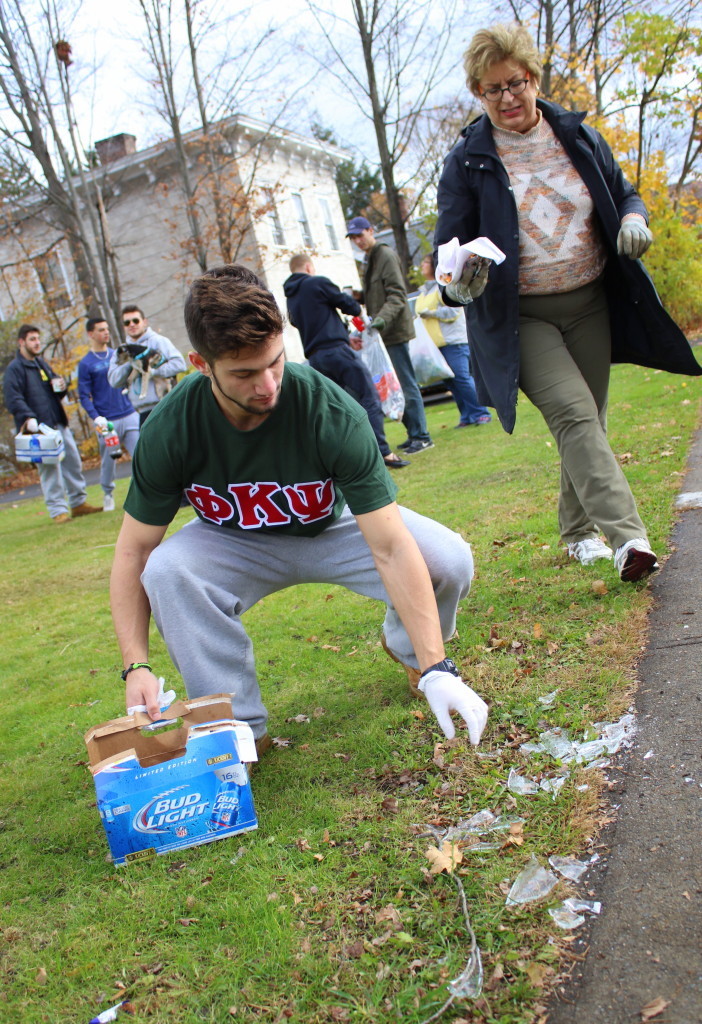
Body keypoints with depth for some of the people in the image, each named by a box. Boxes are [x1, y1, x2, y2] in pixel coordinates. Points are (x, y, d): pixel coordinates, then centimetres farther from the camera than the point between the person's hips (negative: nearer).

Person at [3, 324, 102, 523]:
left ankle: (78, 503, 21)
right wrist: (28, 418, -29)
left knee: (73, 462, 10)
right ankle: (58, 510, -2)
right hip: (39, 428, -8)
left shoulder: (42, 364, 19)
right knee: (50, 469, -7)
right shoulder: (14, 369, -6)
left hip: (59, 424, 8)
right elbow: (13, 400, -15)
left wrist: (61, 386, 5)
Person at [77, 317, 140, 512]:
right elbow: (84, 396, -3)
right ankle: (108, 495, 23)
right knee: (108, 461, 6)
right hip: (107, 421, -3)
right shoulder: (86, 364, -1)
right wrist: (96, 417, -17)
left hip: (129, 415, 3)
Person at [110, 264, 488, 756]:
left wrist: (437, 671, -38)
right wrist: (136, 665, -28)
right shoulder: (168, 431, -27)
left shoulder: (334, 414, -33)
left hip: (335, 529, -1)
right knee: (164, 571, -31)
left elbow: (392, 549, -34)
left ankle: (408, 650, 11)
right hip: (238, 543, 1)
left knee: (449, 560, -26)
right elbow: (132, 553, -17)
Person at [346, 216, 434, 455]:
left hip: (395, 330, -9)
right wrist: (358, 296, 7)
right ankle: (413, 433, 17)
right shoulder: (370, 258, 18)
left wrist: (382, 318, -31)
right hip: (384, 332, 9)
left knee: (406, 384, -7)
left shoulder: (386, 255, -10)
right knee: (395, 385, 11)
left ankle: (421, 436, -2)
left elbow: (397, 294, -19)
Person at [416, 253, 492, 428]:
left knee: (461, 377, -11)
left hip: (453, 340, -9)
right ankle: (467, 417, 13)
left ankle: (481, 413, -2)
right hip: (436, 343, 9)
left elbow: (453, 310, -14)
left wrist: (431, 313, -18)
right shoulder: (423, 290, 20)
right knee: (449, 381, 7)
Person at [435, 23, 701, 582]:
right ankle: (626, 536, -25)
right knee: (574, 415, -21)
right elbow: (451, 240, -4)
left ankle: (580, 531, 27)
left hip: (591, 305, 4)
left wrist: (634, 218, -9)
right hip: (520, 318, -4)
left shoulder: (579, 137, 6)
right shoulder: (467, 160, -3)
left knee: (588, 420, 9)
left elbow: (624, 193, 16)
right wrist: (458, 280, -28)